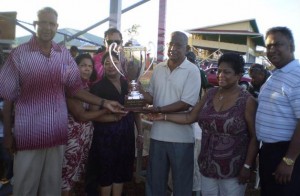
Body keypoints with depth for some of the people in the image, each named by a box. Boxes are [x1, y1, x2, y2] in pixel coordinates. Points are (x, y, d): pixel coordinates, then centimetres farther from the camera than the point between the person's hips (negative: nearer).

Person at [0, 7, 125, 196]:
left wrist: (104, 103, -2)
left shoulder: (65, 54, 3)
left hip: (57, 132, 3)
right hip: (28, 133, -3)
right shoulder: (19, 54, -6)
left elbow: (75, 88, 7)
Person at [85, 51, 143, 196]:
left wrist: (140, 132, 9)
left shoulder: (128, 85, 6)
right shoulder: (98, 87, -6)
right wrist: (115, 117, -26)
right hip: (106, 135, -4)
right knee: (106, 172, 7)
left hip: (126, 134, 4)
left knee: (121, 171, 14)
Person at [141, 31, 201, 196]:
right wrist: (139, 90, -10)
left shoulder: (192, 71, -9)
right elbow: (152, 97, 10)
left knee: (181, 181, 12)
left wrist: (159, 110, -19)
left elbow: (186, 104, -16)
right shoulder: (158, 69, 7)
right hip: (158, 133, 5)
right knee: (154, 179, 18)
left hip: (181, 136, -4)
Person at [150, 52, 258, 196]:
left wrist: (247, 166, -12)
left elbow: (254, 137, -9)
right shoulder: (211, 94, 3)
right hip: (207, 166, 5)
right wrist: (164, 117, 0)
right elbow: (190, 117, 6)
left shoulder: (247, 101, -11)